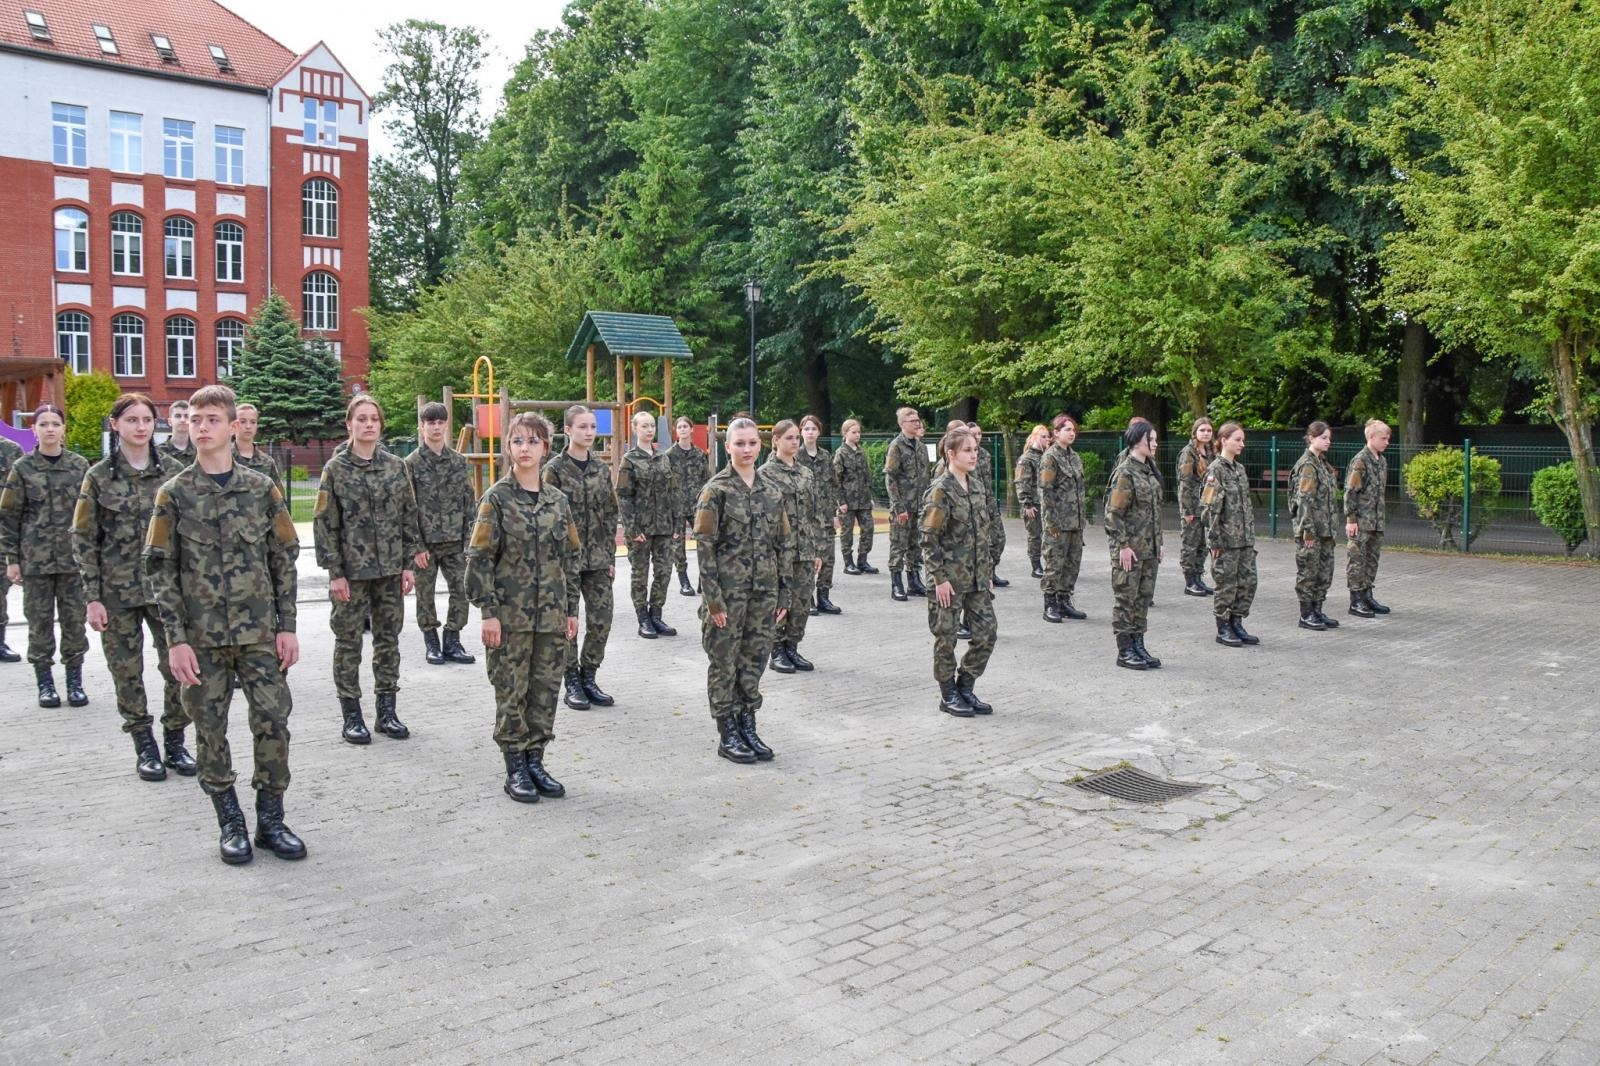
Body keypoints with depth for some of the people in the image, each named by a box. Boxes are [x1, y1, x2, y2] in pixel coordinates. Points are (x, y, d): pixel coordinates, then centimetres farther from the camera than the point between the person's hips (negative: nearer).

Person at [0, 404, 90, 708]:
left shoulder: (80, 466, 4)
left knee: (74, 620, 4)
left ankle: (75, 681, 14)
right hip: (35, 558, 0)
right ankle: (45, 683, 14)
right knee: (40, 621, 4)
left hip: (73, 557, 1)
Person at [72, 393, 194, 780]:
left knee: (178, 668, 0)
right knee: (127, 672, 6)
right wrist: (93, 598, -4)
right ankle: (144, 747, 20)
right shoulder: (99, 476, -1)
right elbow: (84, 539, 0)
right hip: (118, 591, 0)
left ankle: (175, 742, 17)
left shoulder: (173, 471, 2)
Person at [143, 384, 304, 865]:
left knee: (272, 722, 0)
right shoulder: (174, 494, 0)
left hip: (259, 632, 0)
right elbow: (161, 569, 0)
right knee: (210, 730, 6)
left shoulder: (261, 488, 2)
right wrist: (176, 639, -7)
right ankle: (231, 824, 20)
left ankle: (271, 820, 14)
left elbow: (284, 558, 5)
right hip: (201, 637, 0)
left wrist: (286, 626, 0)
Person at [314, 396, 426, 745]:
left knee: (388, 640, 9)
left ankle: (387, 710, 19)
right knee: (348, 642, 4)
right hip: (352, 571, -3)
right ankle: (351, 715, 14)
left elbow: (409, 516, 8)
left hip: (391, 570, 3)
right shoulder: (335, 468, -3)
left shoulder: (395, 466, 5)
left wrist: (409, 564, 2)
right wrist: (335, 572, -9)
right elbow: (324, 524, -4)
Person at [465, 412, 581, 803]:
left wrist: (571, 610, 8)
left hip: (551, 616, 4)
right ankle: (515, 768, 14)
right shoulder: (496, 499, -5)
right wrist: (488, 611, -12)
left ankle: (535, 761, 22)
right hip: (511, 614, -4)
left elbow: (570, 558, 11)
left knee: (545, 690, 9)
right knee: (511, 692, 3)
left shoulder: (558, 501, 7)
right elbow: (480, 558, -7)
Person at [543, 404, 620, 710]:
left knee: (601, 620, 4)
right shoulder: (555, 469, -6)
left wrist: (611, 557, 6)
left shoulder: (601, 469, 8)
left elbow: (610, 515, 11)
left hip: (598, 558, 4)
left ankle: (589, 678, 19)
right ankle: (572, 683, 14)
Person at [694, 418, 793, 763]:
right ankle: (727, 735, 15)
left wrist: (783, 592, 7)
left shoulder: (772, 491, 7)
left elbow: (783, 544, 10)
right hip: (728, 590, -4)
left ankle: (748, 727, 24)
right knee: (724, 662, 5)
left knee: (755, 659, 11)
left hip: (763, 591, 5)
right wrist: (713, 599, -15)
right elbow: (705, 546, -11)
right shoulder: (716, 490, -8)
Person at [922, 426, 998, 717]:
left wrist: (988, 567, 13)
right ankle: (948, 695, 18)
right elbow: (929, 539, -15)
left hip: (977, 576, 7)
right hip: (950, 577, -7)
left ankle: (964, 686, 22)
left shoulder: (975, 485, 8)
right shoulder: (940, 490, -14)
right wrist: (939, 578, -17)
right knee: (946, 636, 5)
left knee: (986, 633, 7)